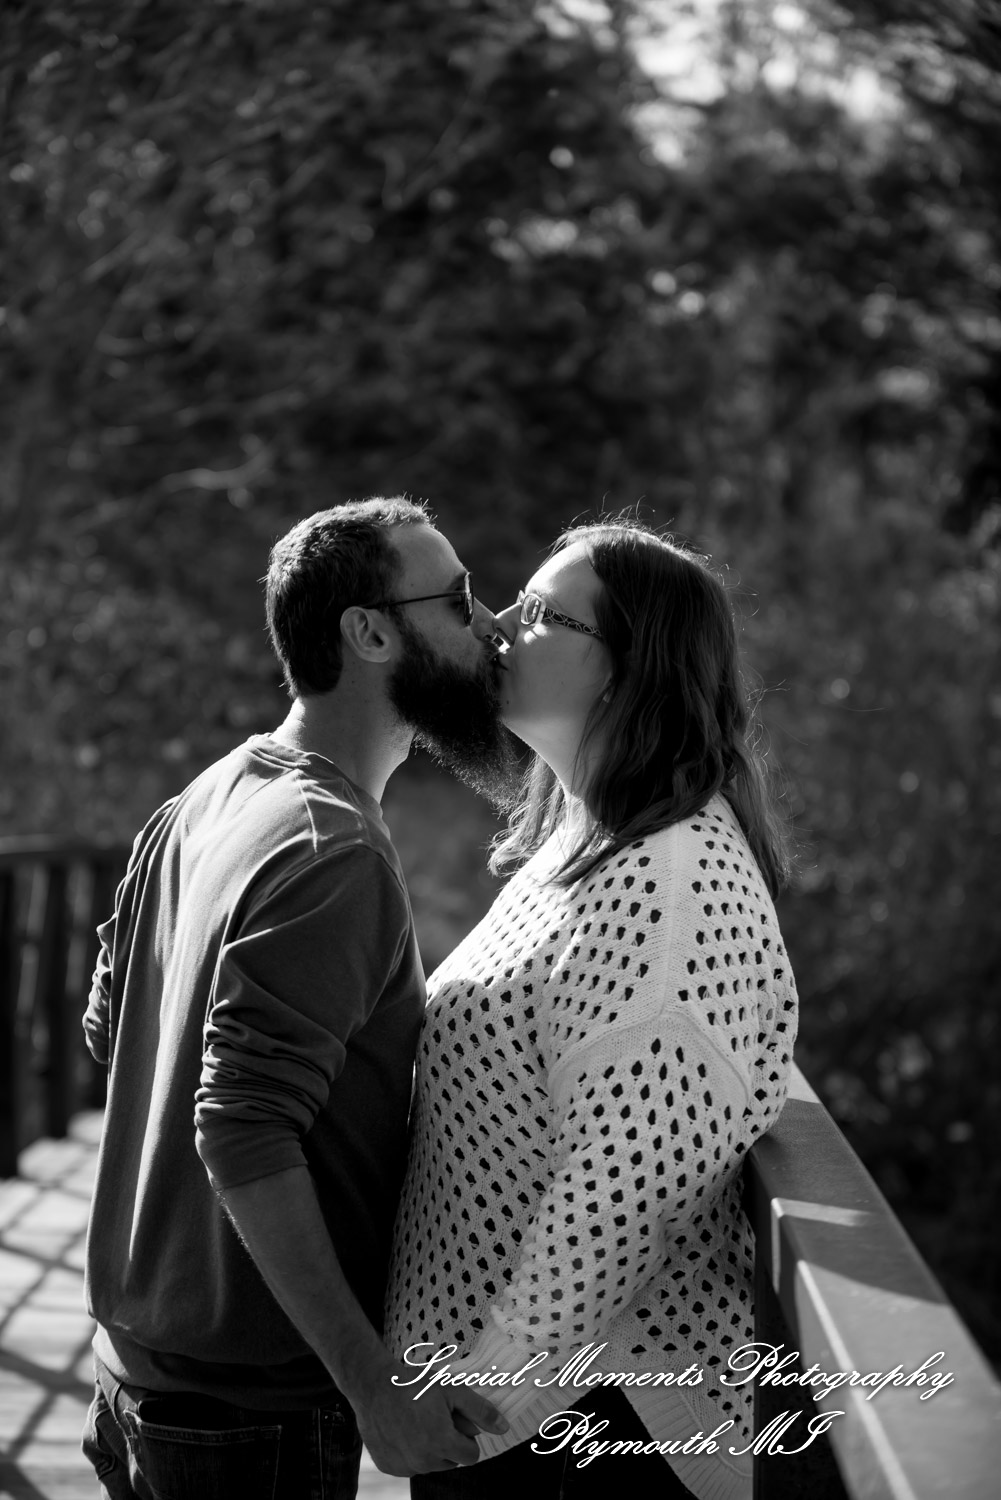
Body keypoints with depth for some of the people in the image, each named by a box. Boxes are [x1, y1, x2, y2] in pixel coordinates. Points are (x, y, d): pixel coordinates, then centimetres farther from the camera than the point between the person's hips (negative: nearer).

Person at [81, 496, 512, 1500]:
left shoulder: (205, 802, 6)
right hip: (256, 1410, -8)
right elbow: (245, 1137, -28)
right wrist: (376, 1386, -24)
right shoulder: (332, 856, -22)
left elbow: (107, 1027, 15)